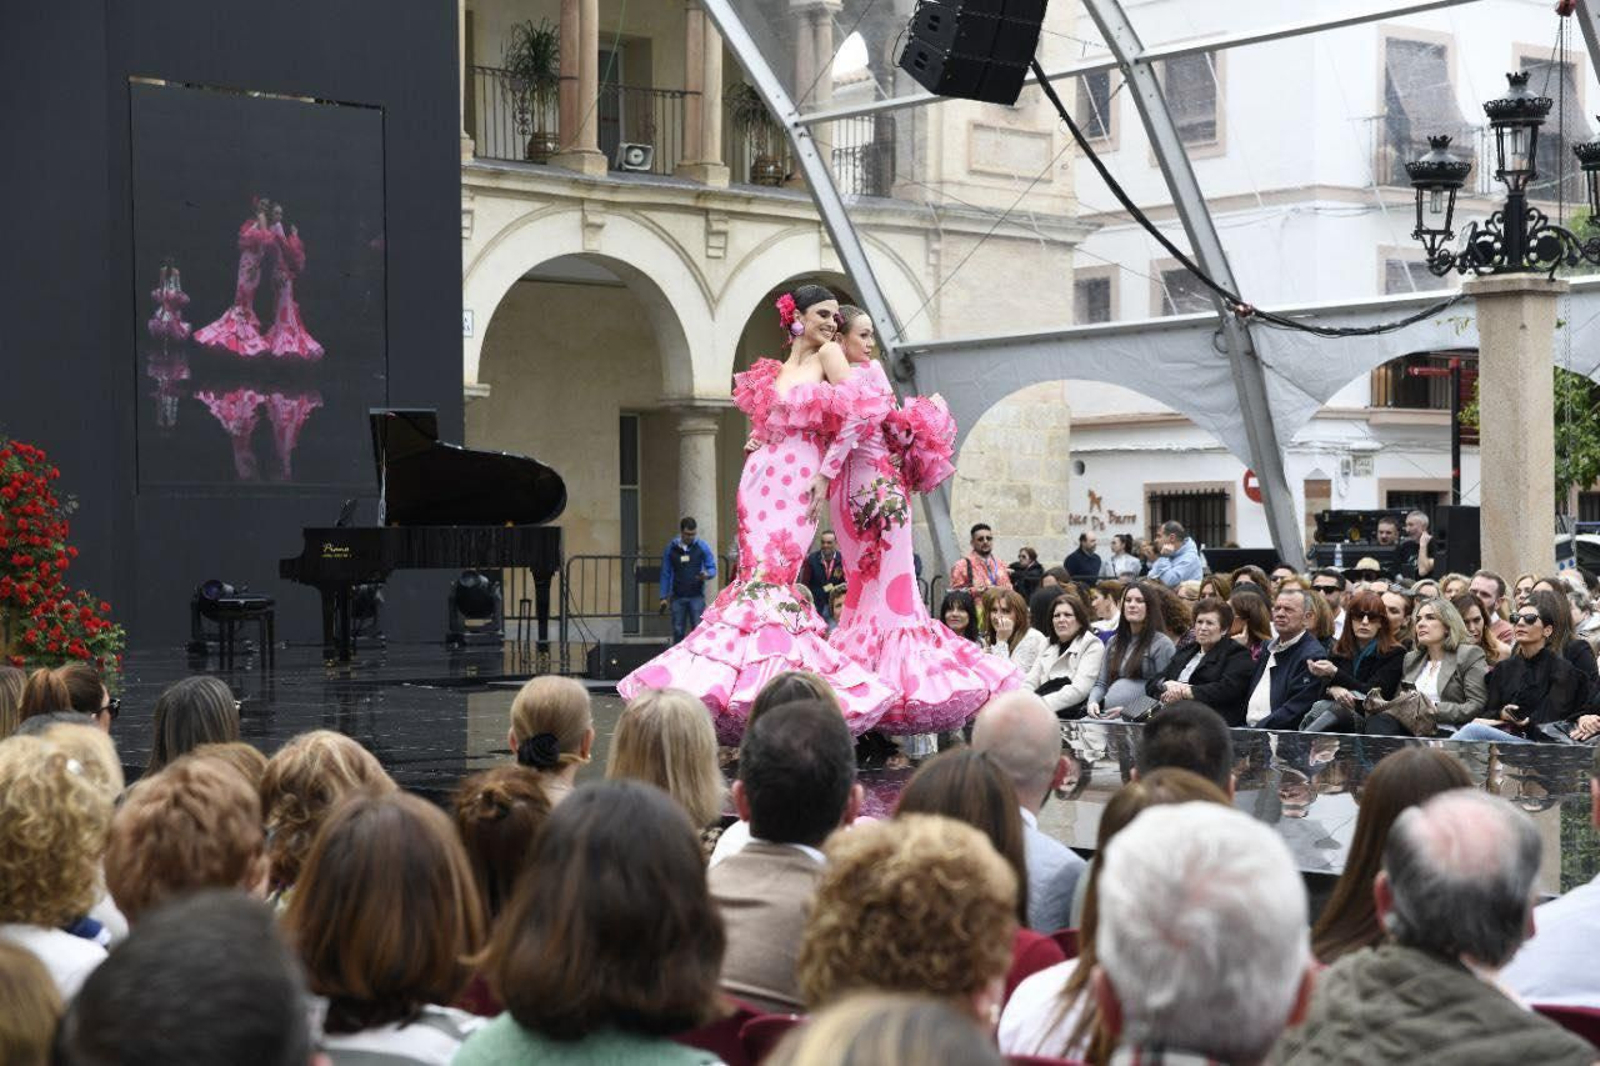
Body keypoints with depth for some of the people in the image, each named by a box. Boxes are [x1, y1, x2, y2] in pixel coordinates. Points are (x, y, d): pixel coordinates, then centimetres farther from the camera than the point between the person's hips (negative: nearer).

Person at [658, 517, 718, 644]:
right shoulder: (671, 548, 3)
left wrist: (707, 575, -22)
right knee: (678, 631, 6)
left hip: (696, 596, -2)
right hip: (677, 597, 2)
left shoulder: (702, 547, 0)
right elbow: (665, 573, 7)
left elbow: (712, 568, 2)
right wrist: (664, 597, 5)